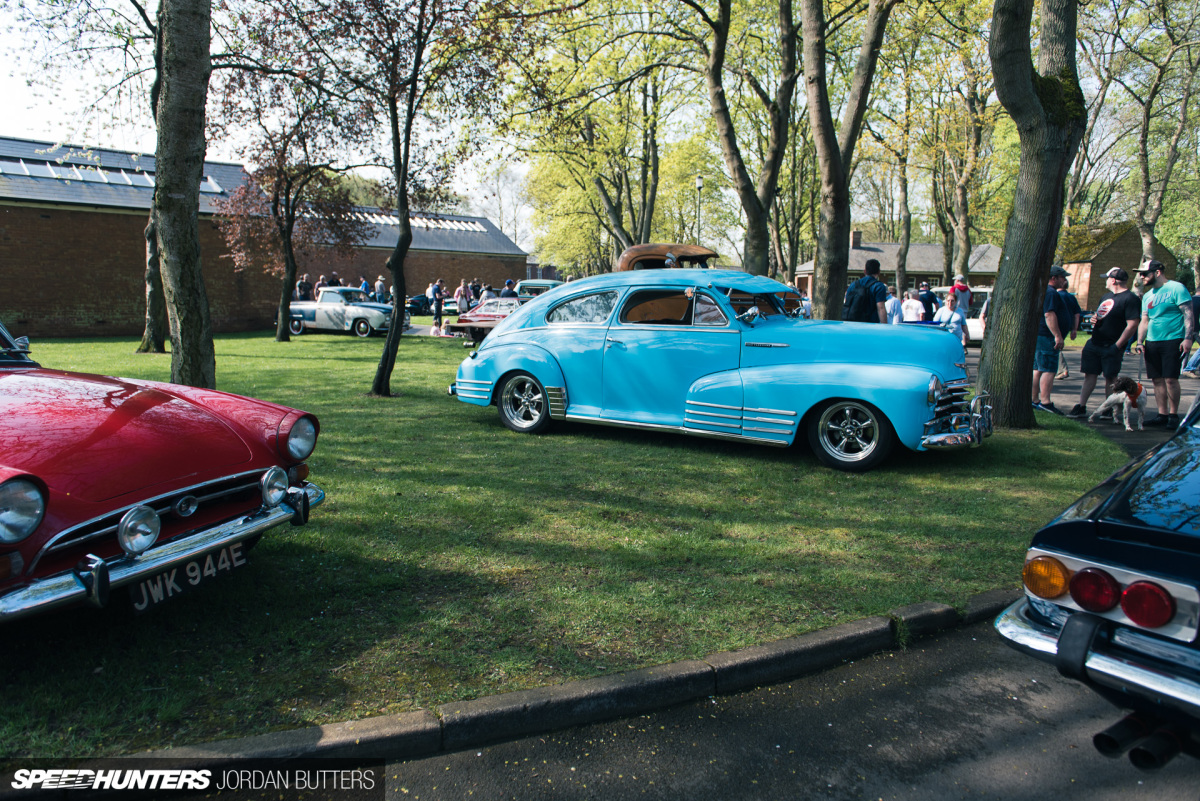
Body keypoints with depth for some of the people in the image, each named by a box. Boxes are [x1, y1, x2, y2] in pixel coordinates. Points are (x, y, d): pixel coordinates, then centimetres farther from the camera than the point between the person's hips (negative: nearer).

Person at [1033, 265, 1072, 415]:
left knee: (1038, 369, 12)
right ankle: (1045, 401, -15)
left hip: (1038, 335, 11)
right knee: (1049, 370, -11)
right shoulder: (1051, 293, -15)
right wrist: (1058, 336, -26)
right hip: (1046, 337, -11)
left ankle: (1034, 400, 15)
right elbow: (1049, 315, -24)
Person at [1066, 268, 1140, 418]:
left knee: (1110, 378, 1)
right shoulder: (1106, 296, 16)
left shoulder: (1130, 299, -11)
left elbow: (1132, 325, -17)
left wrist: (1117, 346, -20)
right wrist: (1094, 319, 4)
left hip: (1111, 347, -8)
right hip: (1094, 343, 8)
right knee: (1090, 374, 8)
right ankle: (1081, 407, 11)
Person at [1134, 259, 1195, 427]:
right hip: (1152, 342, 7)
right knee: (1158, 380, 6)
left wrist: (1188, 338, -18)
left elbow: (1188, 314, -9)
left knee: (1170, 379, -8)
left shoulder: (1176, 288, -4)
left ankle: (1174, 415, 3)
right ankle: (1162, 414, 13)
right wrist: (1140, 342, 8)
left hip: (1172, 341, -7)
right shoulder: (1147, 296, 17)